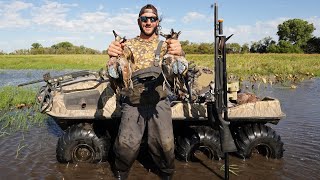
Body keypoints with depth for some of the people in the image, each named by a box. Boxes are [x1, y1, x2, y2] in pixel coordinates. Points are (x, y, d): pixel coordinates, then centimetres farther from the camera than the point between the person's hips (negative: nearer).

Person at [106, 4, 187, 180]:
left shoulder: (165, 44, 8)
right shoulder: (129, 44, 10)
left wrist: (179, 54, -37)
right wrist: (113, 54, -35)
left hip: (159, 102, 0)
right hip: (132, 102, 0)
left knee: (165, 143, -8)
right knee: (126, 143, -9)